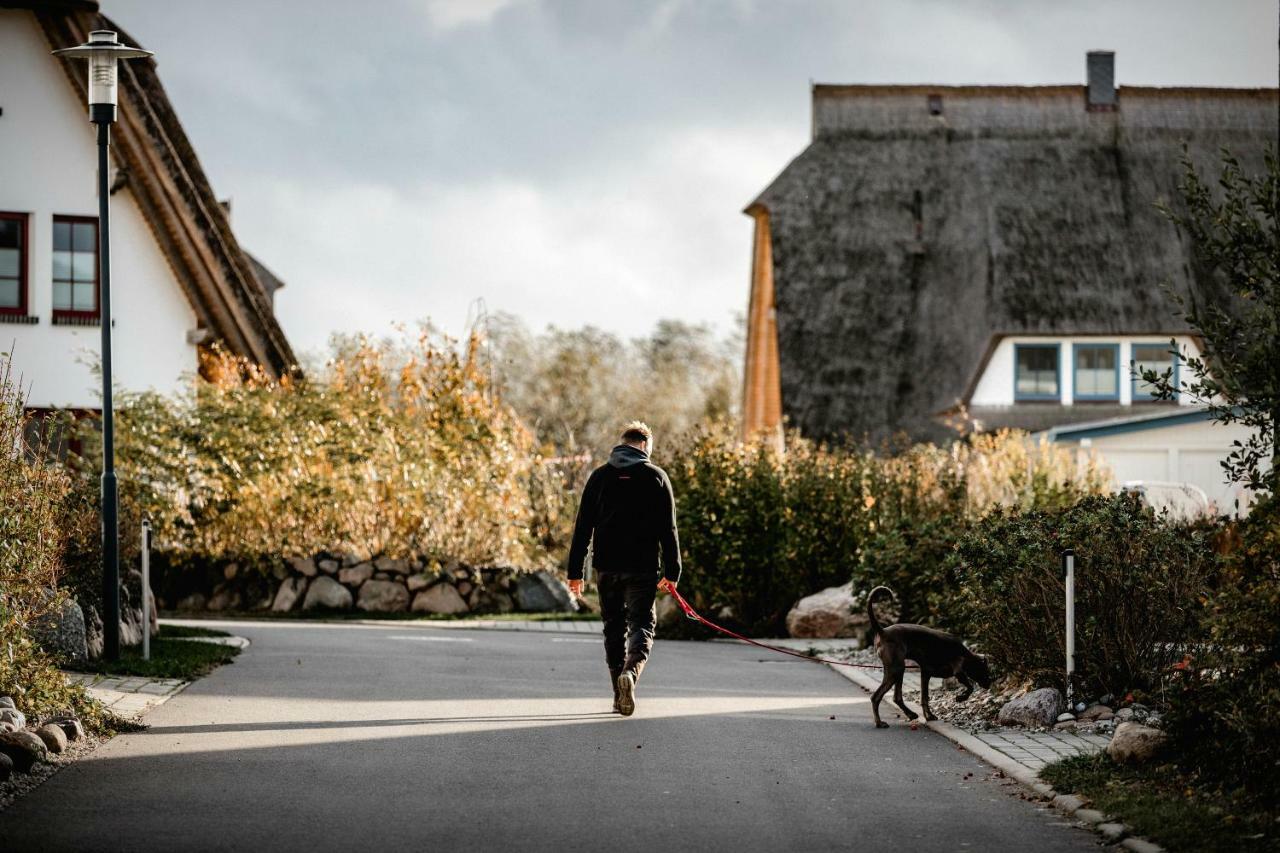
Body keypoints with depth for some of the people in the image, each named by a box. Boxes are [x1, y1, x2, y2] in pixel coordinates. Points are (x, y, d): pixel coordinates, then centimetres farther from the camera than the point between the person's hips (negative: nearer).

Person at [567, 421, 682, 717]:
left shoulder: (600, 476, 5)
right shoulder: (656, 476, 0)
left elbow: (583, 528, 3)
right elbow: (668, 529, -1)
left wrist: (575, 571, 5)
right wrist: (672, 571, 3)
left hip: (607, 567, 2)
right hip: (643, 568, -2)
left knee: (614, 627, 13)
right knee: (642, 625, 0)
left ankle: (620, 696, 14)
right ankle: (631, 672, -28)